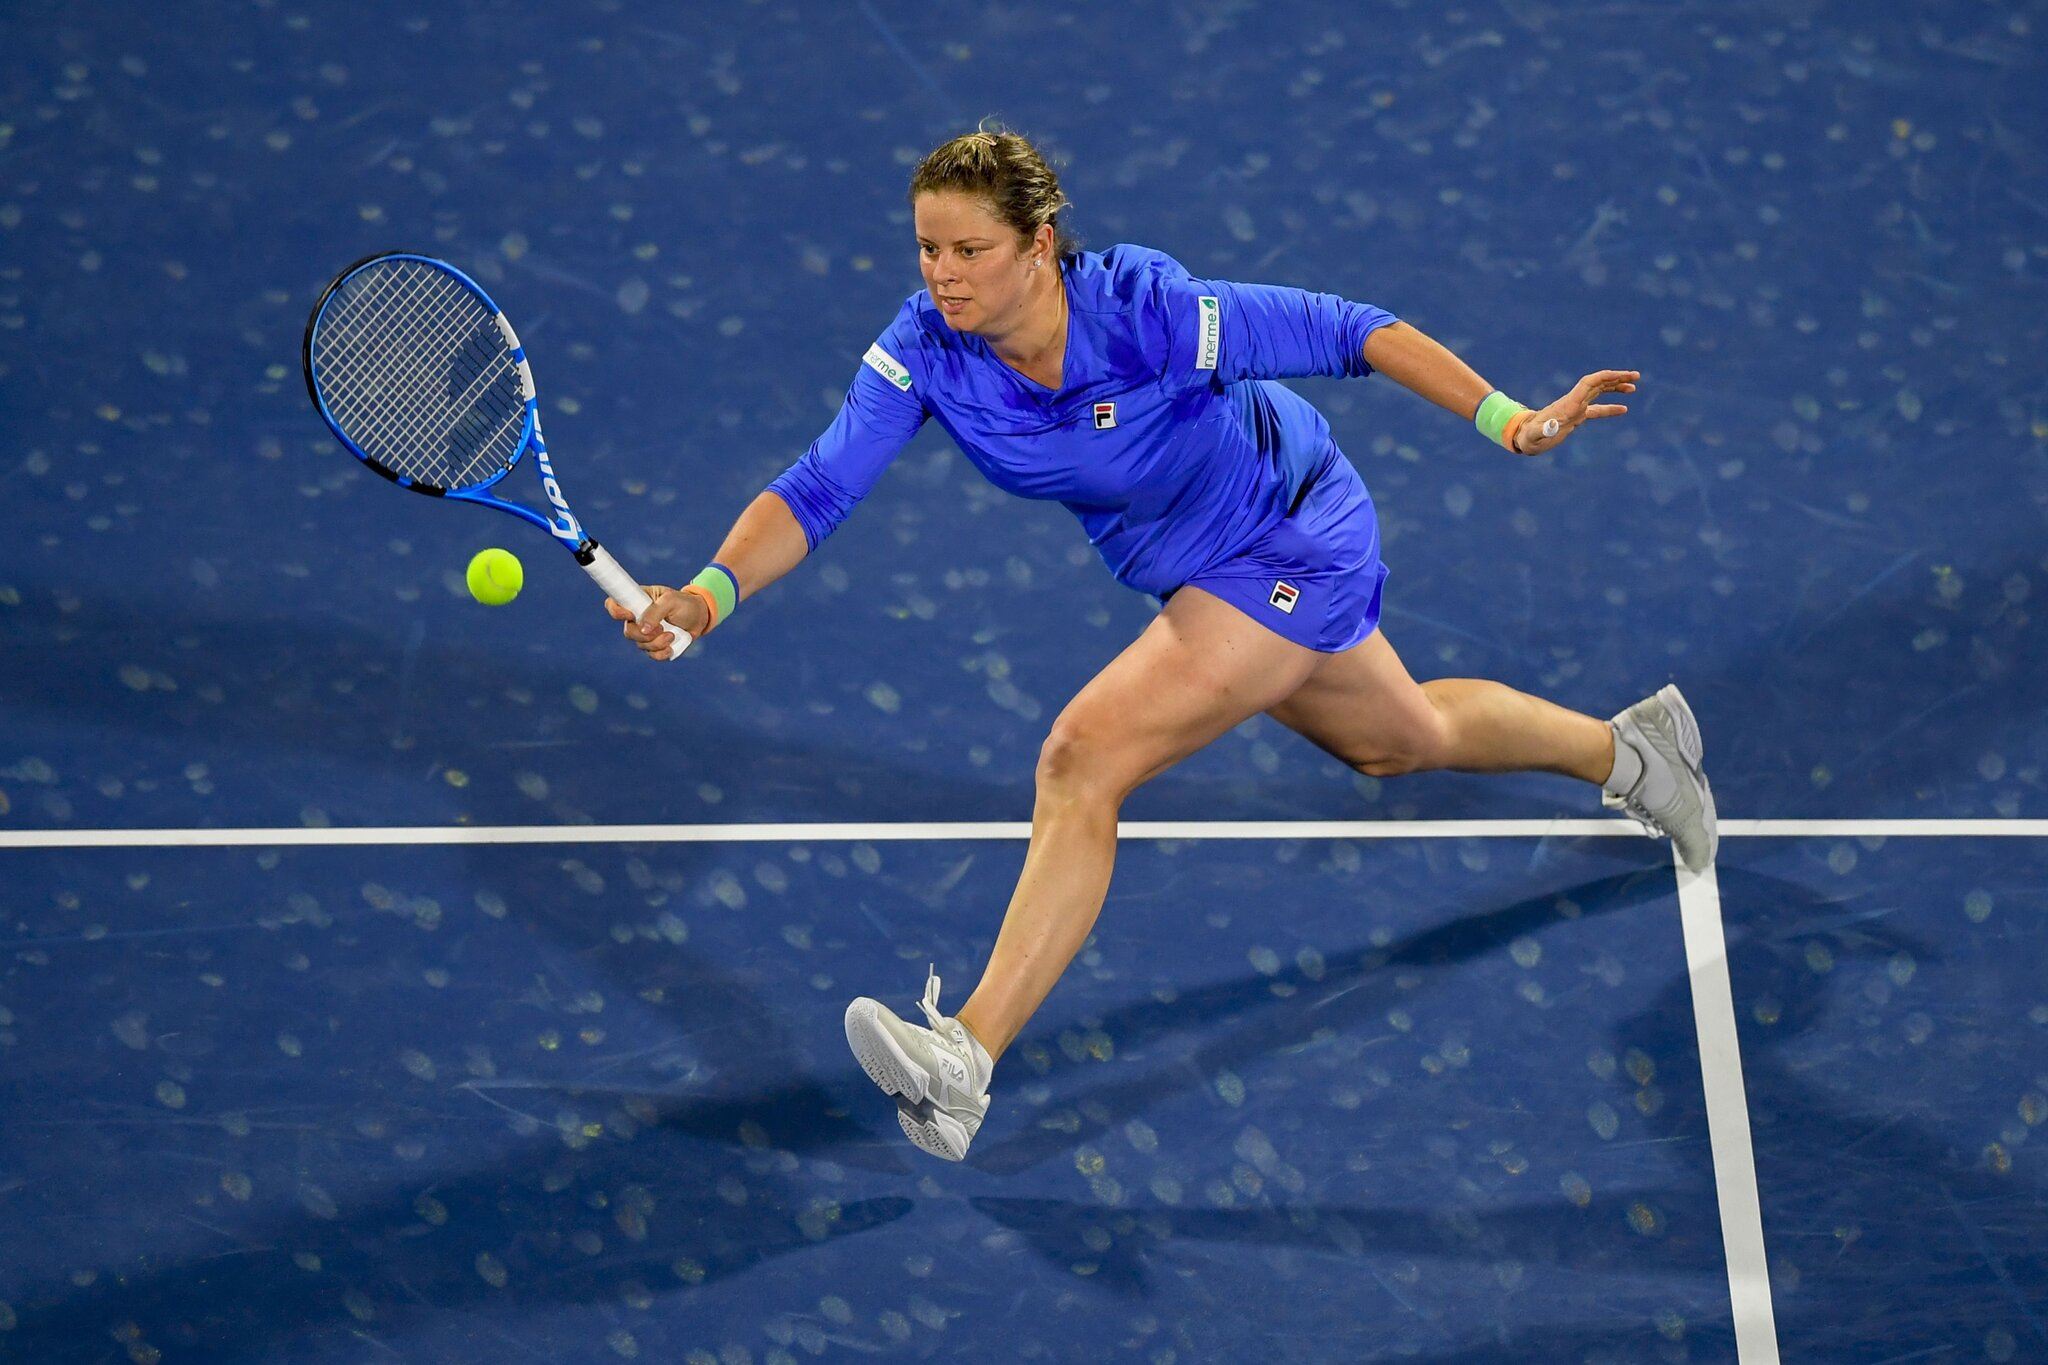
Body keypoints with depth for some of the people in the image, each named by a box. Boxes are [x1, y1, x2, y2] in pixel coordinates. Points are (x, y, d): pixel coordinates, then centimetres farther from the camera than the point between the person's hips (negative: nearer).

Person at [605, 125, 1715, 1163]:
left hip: (1292, 546, -7)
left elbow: (1345, 331, -25)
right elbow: (817, 488, -24)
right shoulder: (925, 347, -19)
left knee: (1082, 761, -23)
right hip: (1196, 572, 7)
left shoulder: (1147, 307, -33)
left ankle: (965, 1062, -24)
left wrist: (1507, 419, -32)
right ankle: (1627, 747, 56)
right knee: (1400, 737, 30)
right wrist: (710, 591, -41)